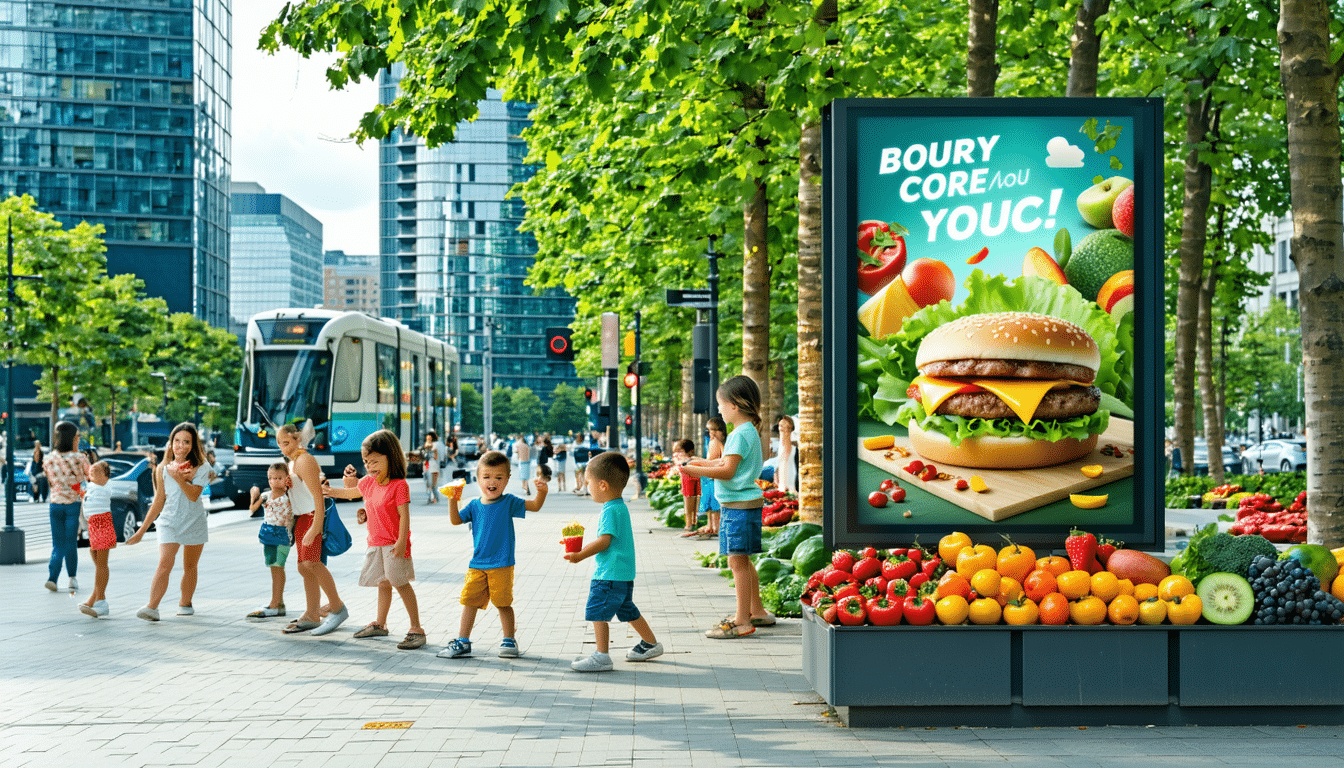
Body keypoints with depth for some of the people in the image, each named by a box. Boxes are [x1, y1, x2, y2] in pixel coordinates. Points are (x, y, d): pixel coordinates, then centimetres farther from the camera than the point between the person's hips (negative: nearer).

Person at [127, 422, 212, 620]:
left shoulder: (202, 468, -6)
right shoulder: (163, 468, 0)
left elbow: (194, 495, -18)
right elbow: (159, 501, 7)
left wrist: (179, 478, -31)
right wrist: (142, 530, 9)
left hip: (195, 522, 0)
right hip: (169, 522, 0)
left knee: (190, 566, 12)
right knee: (165, 563, -18)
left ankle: (185, 603, 30)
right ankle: (151, 607, -24)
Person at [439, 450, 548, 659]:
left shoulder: (508, 502, -2)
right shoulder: (474, 506, 6)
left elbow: (535, 506, -6)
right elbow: (456, 520, 2)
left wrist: (541, 491, -25)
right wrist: (452, 501, -12)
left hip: (501, 565, -3)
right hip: (477, 565, 3)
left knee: (503, 603, 3)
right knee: (469, 602, 6)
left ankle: (509, 640, 17)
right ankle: (463, 642, 15)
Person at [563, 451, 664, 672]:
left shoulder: (610, 511, -18)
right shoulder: (621, 507, 13)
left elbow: (604, 541, -24)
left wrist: (580, 555, -19)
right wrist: (586, 548, 26)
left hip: (610, 575, -11)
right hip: (624, 573, 11)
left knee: (597, 612, -7)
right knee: (628, 610, 22)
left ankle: (602, 656, -6)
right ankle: (650, 644, 33)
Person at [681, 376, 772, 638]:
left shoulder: (740, 434, -17)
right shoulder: (749, 431, 15)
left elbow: (728, 471, -22)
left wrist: (695, 470, -20)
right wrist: (705, 463, 23)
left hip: (740, 505, -10)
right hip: (742, 502, 10)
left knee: (737, 560, -8)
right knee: (742, 560, 18)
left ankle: (742, 621, -6)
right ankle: (756, 611, 27)